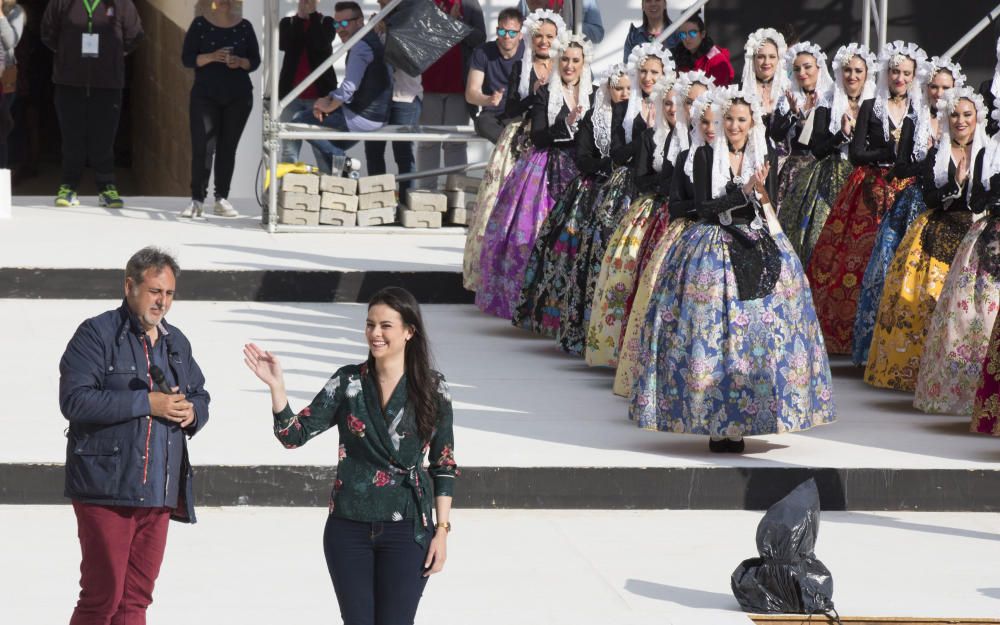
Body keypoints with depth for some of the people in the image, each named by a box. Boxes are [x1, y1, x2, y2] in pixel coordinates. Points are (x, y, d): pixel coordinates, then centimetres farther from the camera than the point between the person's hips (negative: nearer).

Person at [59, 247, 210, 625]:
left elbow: (200, 396, 29)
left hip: (159, 493, 6)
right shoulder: (97, 334, -5)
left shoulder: (176, 343, 17)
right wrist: (147, 403, -18)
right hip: (107, 490, -6)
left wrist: (192, 411, 2)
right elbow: (75, 400, -16)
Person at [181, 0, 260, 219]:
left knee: (228, 148, 3)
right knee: (203, 147, -9)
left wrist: (241, 62, -13)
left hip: (238, 96, 2)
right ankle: (197, 200, -9)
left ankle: (222, 199, 7)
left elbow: (255, 60, 8)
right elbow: (187, 58, -3)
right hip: (205, 95, -2)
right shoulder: (200, 24, 1)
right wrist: (211, 57, -19)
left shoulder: (245, 26, 6)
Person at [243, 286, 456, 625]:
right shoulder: (347, 382, 3)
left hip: (407, 531, -2)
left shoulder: (432, 389, -1)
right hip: (349, 529, 2)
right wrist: (275, 385, -15)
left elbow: (444, 464, 3)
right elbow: (294, 434, -1)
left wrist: (442, 530, -1)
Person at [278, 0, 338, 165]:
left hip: (319, 94, -1)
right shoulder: (287, 23, 12)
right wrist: (299, 17, -5)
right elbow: (283, 45, -7)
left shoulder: (326, 22, 7)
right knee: (288, 151, -4)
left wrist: (312, 14, -7)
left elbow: (321, 44, -12)